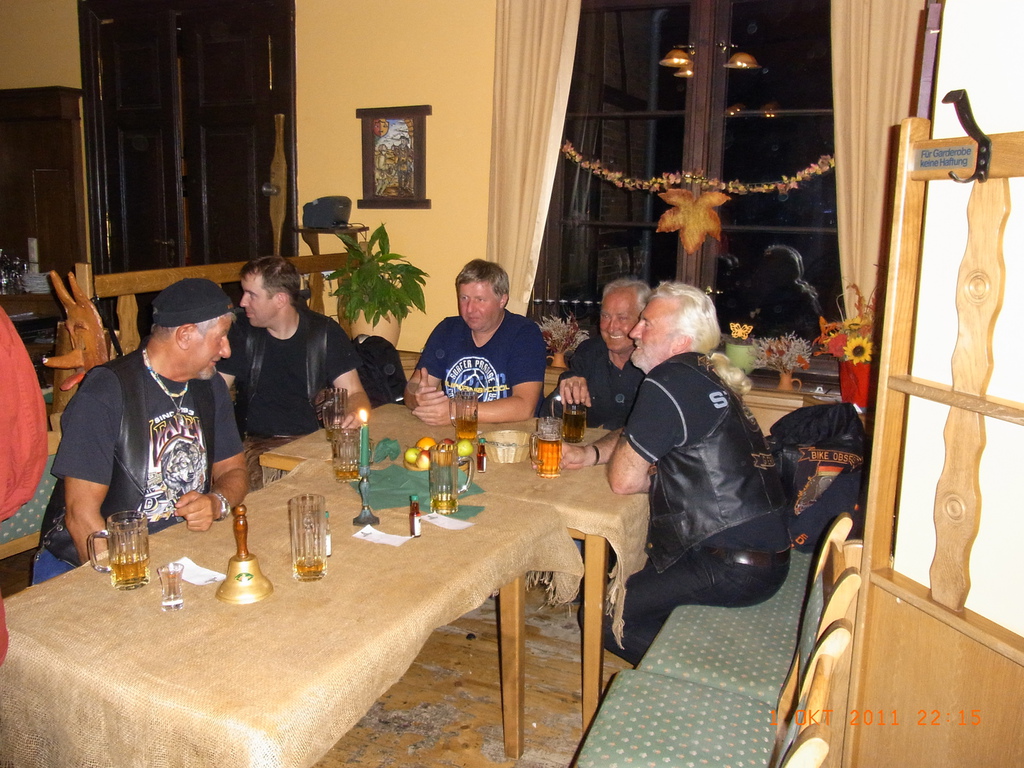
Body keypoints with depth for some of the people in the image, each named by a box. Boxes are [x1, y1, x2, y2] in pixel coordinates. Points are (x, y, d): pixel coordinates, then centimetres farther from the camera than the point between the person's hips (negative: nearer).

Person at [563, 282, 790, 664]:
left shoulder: (670, 382, -18)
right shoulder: (700, 375, 12)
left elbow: (623, 478, -15)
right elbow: (632, 437, 23)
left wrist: (658, 477, 5)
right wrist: (589, 453, 6)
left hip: (734, 567, -10)